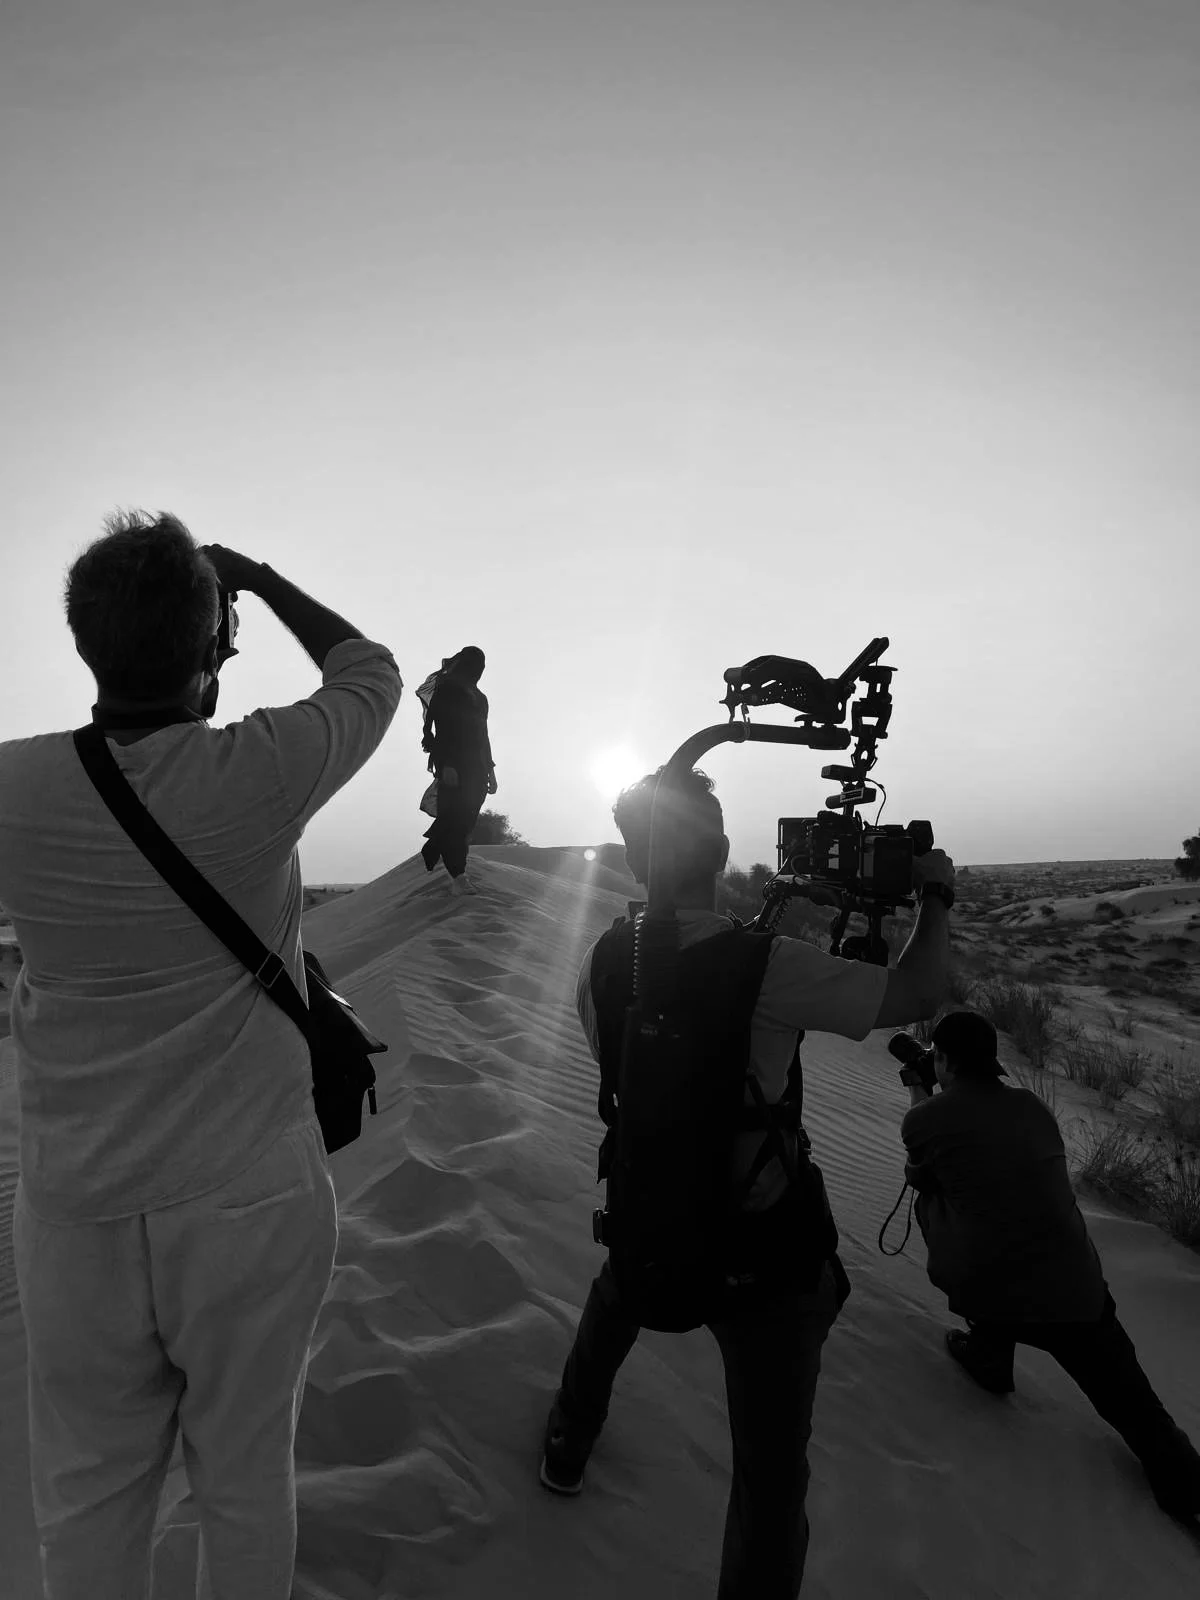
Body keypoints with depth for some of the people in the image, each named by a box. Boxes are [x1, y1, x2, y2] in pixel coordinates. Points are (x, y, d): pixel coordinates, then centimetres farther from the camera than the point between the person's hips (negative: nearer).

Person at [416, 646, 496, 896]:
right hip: (453, 764, -7)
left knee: (465, 818, 1)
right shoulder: (445, 688, 1)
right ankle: (458, 876, -17)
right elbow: (441, 728, -9)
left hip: (474, 766, 7)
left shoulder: (478, 697, 24)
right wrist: (445, 764, -20)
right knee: (454, 816, -12)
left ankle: (427, 857, 20)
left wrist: (489, 769, 17)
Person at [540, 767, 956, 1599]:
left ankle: (567, 1447, 61)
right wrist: (935, 894, -4)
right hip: (761, 1243, -5)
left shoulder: (600, 964, -13)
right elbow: (919, 996, -19)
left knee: (610, 1311, 36)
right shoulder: (758, 960, -29)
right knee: (772, 1467, 12)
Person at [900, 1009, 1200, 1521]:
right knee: (1127, 1395, 26)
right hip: (1074, 1288, 3)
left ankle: (989, 1351, 29)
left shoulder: (928, 1117, -6)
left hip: (983, 1291, -3)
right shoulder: (1034, 1106, 4)